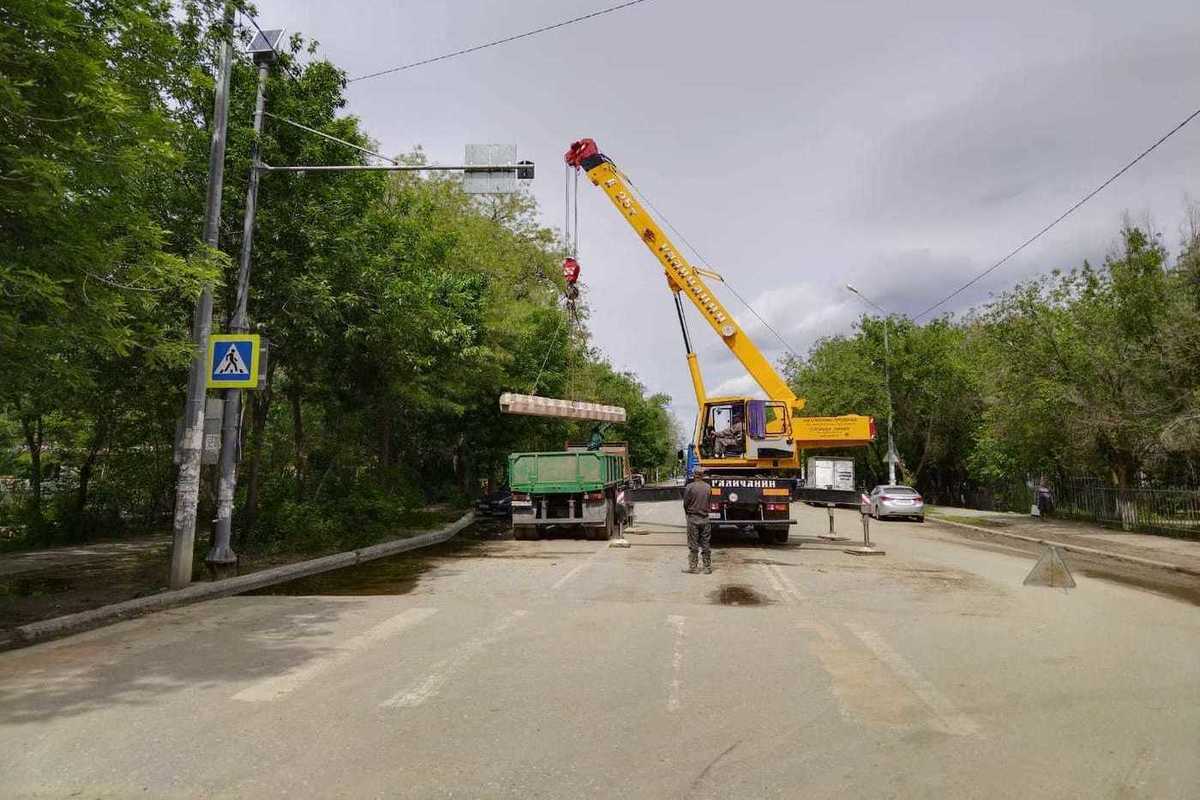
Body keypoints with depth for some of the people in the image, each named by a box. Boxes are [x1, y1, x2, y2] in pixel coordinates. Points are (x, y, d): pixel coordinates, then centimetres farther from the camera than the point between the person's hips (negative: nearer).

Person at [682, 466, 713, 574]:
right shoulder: (708, 487, -1)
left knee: (693, 545, 4)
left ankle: (693, 567, 8)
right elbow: (710, 502, 3)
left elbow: (685, 503, -5)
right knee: (706, 544, 10)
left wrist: (687, 514, 13)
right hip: (705, 518, 3)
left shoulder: (690, 487, -11)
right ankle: (708, 567, 15)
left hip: (693, 518, -3)